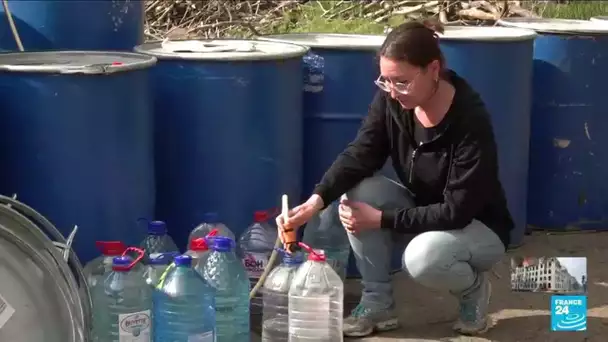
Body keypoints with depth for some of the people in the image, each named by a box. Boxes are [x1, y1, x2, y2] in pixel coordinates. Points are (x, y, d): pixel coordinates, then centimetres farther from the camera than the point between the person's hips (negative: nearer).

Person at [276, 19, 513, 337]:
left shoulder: (470, 120, -30)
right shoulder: (390, 100, -14)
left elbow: (457, 211, -29)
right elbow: (359, 155, -19)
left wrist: (380, 219, -29)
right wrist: (316, 201, -37)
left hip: (479, 227, -6)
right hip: (421, 210, 6)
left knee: (423, 256, -37)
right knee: (358, 193, -22)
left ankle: (474, 289, -1)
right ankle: (377, 304, -7)